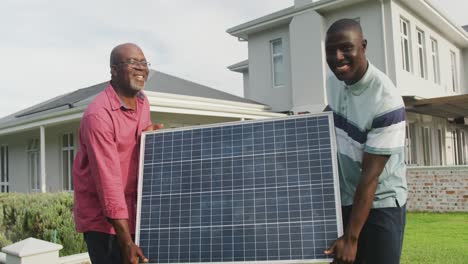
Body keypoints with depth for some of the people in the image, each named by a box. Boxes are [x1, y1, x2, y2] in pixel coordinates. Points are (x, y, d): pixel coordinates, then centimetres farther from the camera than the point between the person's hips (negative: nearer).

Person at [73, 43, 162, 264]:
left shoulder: (143, 102, 5)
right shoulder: (99, 114, -21)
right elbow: (108, 181, -25)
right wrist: (127, 242, -25)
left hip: (133, 212, 7)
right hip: (103, 218, -7)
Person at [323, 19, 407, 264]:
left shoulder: (385, 100, -25)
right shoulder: (333, 80, -4)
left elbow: (370, 175, -24)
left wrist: (351, 238, -22)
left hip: (381, 202, -6)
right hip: (343, 198, 6)